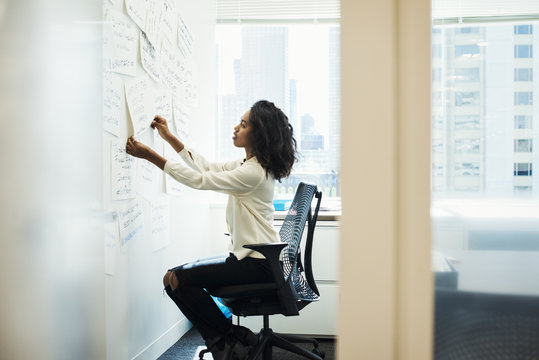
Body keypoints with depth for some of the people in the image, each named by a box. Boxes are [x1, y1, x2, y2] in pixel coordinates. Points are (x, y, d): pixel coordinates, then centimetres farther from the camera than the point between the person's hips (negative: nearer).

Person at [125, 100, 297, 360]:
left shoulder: (254, 173, -20)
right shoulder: (249, 163, 11)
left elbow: (200, 180, -19)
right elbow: (208, 167, 16)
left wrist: (150, 155, -15)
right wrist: (168, 137, 14)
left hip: (257, 265, -10)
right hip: (247, 256, 10)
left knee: (176, 278, -14)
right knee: (176, 278, 10)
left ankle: (230, 338, 1)